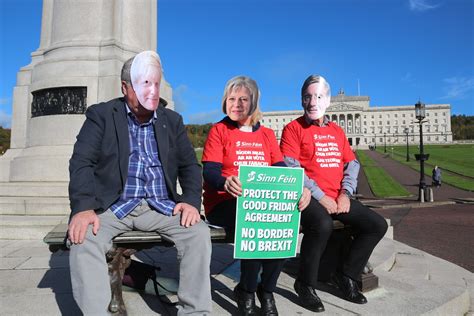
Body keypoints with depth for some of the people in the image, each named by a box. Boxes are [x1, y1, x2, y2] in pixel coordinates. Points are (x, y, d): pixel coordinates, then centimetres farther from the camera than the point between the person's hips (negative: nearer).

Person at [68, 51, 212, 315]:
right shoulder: (101, 115, 3)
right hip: (113, 205, -1)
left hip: (161, 206, 2)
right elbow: (82, 162, -6)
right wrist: (83, 207, -23)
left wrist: (191, 200, -11)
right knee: (84, 239, -29)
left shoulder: (172, 120, 11)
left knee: (199, 233, -21)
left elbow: (190, 164, 8)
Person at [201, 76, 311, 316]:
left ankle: (266, 290, -1)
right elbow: (209, 171, -9)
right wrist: (225, 182, -34)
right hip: (224, 203, -4)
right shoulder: (219, 131, 3)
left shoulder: (267, 134, 15)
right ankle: (246, 292, -4)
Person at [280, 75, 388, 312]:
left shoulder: (337, 131, 19)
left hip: (337, 199, 7)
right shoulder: (293, 128, 0)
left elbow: (352, 163, 14)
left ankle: (346, 276, 10)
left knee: (377, 225, -5)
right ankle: (305, 284, -12)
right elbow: (291, 168, -11)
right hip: (309, 198, -6)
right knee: (322, 225, -35)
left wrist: (345, 193, -5)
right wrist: (319, 196, -16)